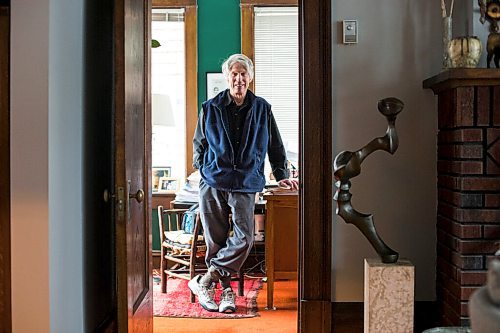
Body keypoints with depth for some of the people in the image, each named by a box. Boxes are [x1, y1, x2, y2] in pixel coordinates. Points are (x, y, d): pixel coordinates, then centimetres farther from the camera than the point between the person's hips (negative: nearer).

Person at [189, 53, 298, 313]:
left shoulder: (262, 109, 9)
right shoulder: (210, 108, 8)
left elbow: (275, 146, 17)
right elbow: (199, 145, 17)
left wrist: (281, 175, 13)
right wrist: (203, 172, 9)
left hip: (245, 185, 0)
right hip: (212, 184, 0)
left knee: (244, 238, -13)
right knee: (215, 240, 0)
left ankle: (205, 281, -2)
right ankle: (226, 289, 13)